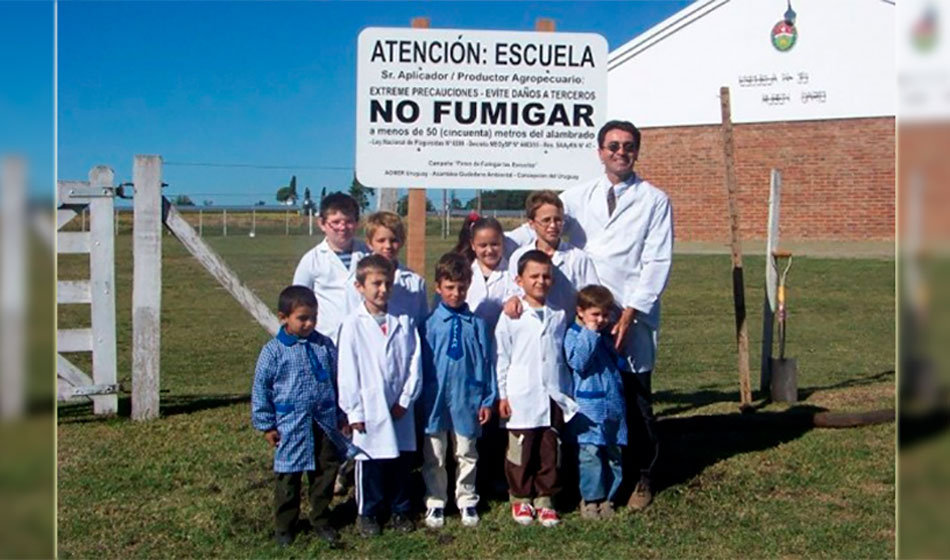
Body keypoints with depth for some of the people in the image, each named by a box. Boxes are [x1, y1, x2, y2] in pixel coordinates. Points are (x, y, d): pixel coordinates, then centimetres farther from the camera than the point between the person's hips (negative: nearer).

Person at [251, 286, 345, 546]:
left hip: (324, 422, 3)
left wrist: (340, 417, 12)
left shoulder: (325, 346, 2)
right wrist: (266, 425, -2)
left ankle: (321, 520, 28)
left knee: (326, 472, 11)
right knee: (288, 477, 6)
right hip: (291, 425, -3)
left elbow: (336, 381, 11)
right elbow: (261, 388, -2)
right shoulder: (273, 351, -7)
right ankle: (284, 526, 21)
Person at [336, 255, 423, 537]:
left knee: (401, 460, 12)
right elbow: (347, 371, -6)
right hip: (370, 408, -3)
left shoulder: (404, 321, 1)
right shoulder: (353, 324, -7)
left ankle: (400, 510, 29)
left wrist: (406, 399, -4)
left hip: (400, 407, 3)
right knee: (369, 461, 8)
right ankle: (367, 513, 25)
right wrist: (353, 410, -7)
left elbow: (415, 362, 2)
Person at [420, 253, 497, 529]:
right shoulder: (430, 323, -7)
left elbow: (486, 361, 1)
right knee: (434, 457, 11)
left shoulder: (476, 324, -4)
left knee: (466, 455, 15)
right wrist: (421, 400, 0)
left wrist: (488, 400, 0)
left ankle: (466, 501, 31)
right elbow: (422, 363, -2)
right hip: (436, 400, -1)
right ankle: (435, 502, 26)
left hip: (467, 399, 1)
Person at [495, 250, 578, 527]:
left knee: (550, 452, 9)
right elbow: (502, 357, -1)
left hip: (553, 398, 3)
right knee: (521, 452, 7)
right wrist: (503, 395, -3)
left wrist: (567, 392, 12)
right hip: (522, 399, -3)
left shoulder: (558, 316, 6)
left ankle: (545, 499, 21)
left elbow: (563, 356, 13)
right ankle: (520, 498, 22)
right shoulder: (511, 316, -5)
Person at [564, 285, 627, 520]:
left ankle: (608, 497, 19)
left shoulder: (607, 336, 14)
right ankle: (591, 498, 5)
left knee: (614, 452, 9)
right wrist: (590, 333, -18)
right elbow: (578, 362, -20)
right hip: (588, 407, -6)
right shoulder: (573, 335, -4)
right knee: (590, 453, -6)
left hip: (613, 404, 6)